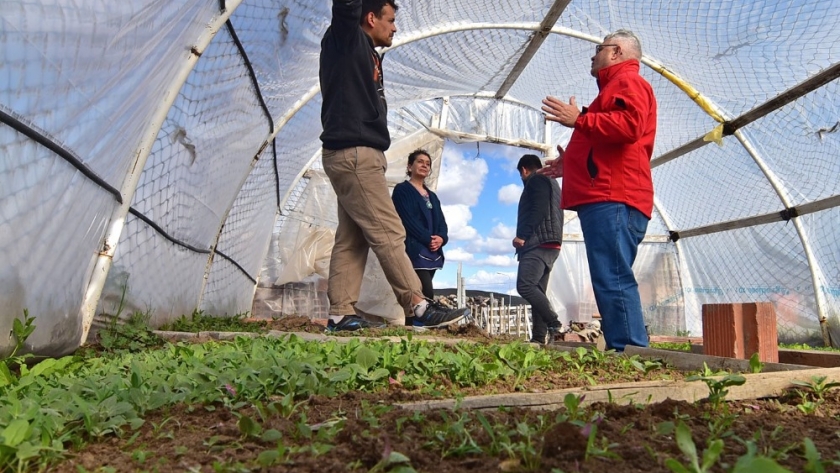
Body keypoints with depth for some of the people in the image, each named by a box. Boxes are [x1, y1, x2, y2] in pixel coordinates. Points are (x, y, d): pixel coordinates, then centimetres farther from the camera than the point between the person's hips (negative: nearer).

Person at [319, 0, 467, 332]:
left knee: (351, 239, 4)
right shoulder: (346, 38, -1)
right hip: (354, 154, -10)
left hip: (355, 155, 10)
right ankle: (420, 308, -8)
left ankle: (341, 314, 6)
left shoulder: (364, 52, 23)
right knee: (388, 233, -11)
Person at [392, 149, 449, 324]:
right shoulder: (402, 190, 2)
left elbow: (441, 223, 15)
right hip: (414, 250, -7)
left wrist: (441, 238, -7)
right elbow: (407, 219, -10)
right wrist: (428, 239, -16)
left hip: (432, 252, 7)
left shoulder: (432, 196, 24)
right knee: (427, 294, -18)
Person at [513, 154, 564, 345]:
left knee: (525, 286, -19)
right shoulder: (551, 183, 30)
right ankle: (539, 337, 0)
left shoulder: (536, 181, 0)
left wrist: (522, 235, -18)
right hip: (549, 244, 10)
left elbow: (537, 211, -16)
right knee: (536, 290, 5)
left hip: (538, 243, -10)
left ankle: (553, 323, -18)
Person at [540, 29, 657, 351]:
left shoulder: (629, 81, 3)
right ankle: (622, 354, 10)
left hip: (612, 202, -11)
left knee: (614, 281, -16)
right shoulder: (616, 86, 34)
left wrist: (579, 120, -12)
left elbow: (629, 125, -19)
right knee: (612, 282, 7)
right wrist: (571, 165, 31)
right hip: (606, 200, 11)